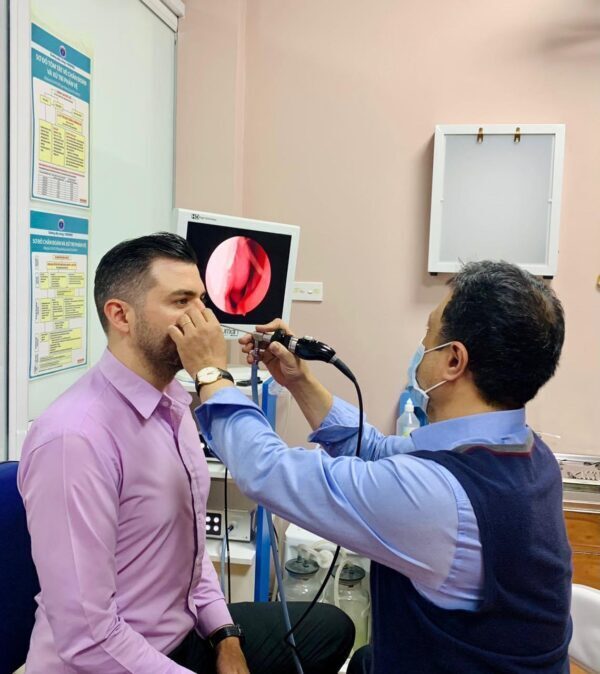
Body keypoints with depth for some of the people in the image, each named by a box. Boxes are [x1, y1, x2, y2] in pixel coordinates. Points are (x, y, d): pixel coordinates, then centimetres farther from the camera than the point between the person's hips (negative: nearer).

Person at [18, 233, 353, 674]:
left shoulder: (175, 403, -1)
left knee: (331, 629, 14)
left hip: (183, 634, 8)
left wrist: (225, 635, 0)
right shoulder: (75, 438, -27)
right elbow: (86, 637, -25)